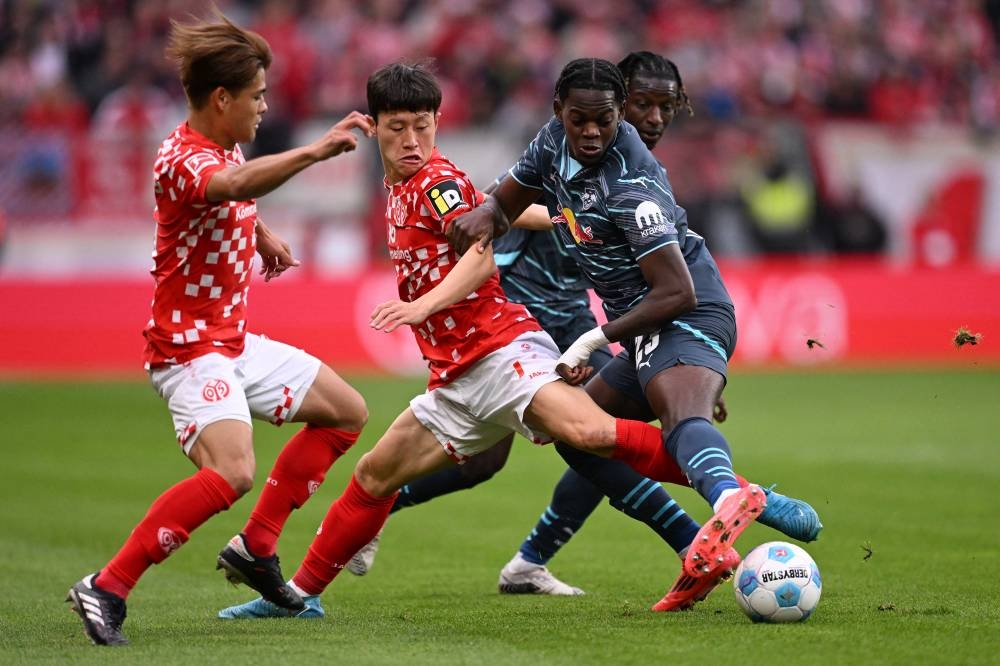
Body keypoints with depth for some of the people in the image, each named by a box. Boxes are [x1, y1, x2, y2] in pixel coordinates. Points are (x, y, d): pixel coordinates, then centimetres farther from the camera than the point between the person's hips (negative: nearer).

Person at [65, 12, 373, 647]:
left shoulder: (226, 148, 9)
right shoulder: (181, 159, -21)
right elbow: (230, 185, -47)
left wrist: (262, 232, 20)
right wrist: (316, 150, -53)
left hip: (236, 342, 10)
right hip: (190, 348, -10)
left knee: (347, 411, 17)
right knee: (231, 472, -29)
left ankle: (257, 547, 19)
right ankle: (107, 589, -24)